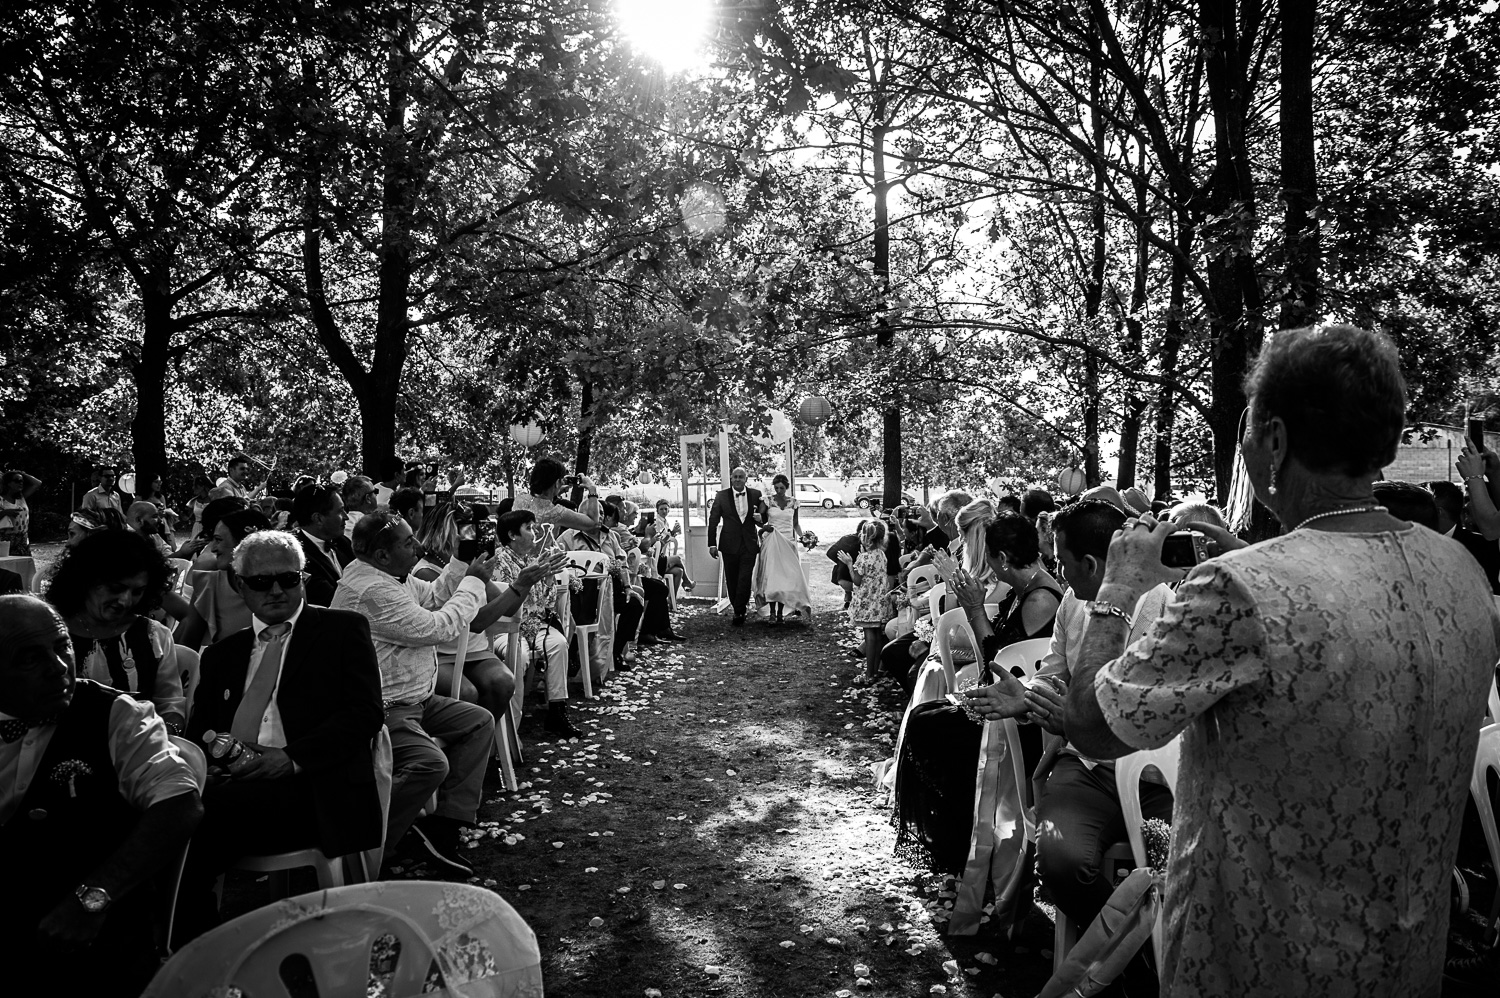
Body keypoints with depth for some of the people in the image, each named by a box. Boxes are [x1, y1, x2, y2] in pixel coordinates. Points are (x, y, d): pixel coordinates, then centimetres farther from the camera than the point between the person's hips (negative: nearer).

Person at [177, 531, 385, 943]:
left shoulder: (343, 630, 9)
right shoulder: (221, 654, 25)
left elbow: (366, 712, -2)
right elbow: (198, 731, 18)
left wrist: (291, 759, -15)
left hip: (312, 792, -4)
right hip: (231, 782, 4)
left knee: (213, 807, -30)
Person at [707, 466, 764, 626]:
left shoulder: (756, 495, 4)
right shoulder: (721, 496, 1)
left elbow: (765, 518, 13)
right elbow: (713, 521, 2)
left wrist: (760, 519, -11)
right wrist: (712, 544, -3)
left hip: (749, 545, -1)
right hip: (730, 545, 1)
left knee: (745, 580, -8)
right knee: (732, 581, 7)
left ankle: (739, 613, 2)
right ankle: (739, 611, 20)